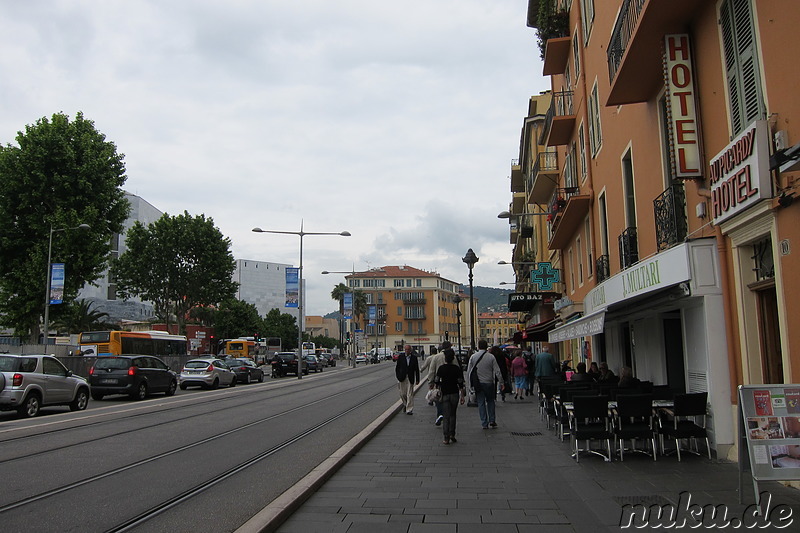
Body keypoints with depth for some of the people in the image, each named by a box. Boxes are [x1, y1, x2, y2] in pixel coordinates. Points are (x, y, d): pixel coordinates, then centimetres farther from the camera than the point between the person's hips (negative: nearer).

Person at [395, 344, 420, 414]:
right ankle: (405, 404, 36)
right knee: (402, 393, 8)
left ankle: (409, 409, 0)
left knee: (410, 394, -4)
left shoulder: (414, 358, 1)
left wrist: (417, 379, 1)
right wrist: (398, 376, -1)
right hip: (402, 378, 1)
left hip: (410, 378, -1)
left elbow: (417, 369, 3)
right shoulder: (401, 357, 3)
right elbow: (397, 367, 7)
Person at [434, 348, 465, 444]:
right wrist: (462, 396, 2)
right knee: (453, 415, 16)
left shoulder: (441, 368, -6)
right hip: (454, 394, 1)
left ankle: (446, 438, 0)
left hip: (444, 394, -1)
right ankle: (452, 434, 11)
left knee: (446, 416, 2)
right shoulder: (457, 368, -4)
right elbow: (460, 383, -3)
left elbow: (437, 381, -3)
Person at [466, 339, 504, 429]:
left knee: (481, 403, 6)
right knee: (490, 401, 16)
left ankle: (484, 423, 6)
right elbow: (497, 371, -6)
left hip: (478, 384, 0)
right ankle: (492, 421, 11)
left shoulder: (473, 357, -3)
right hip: (489, 383, 0)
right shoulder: (491, 357, -6)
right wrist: (501, 382, 2)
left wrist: (471, 383, 10)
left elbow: (468, 371, 0)